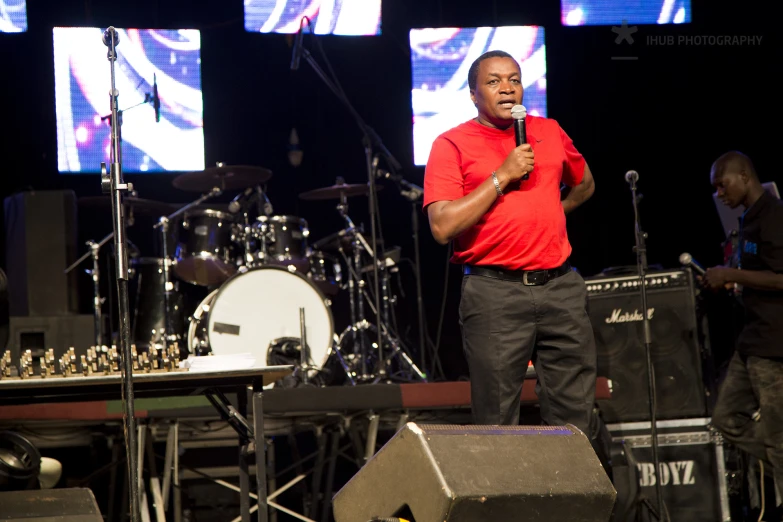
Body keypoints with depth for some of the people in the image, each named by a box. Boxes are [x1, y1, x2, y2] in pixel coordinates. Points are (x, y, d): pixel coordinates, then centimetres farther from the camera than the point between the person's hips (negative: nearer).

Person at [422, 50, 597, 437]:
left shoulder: (549, 133, 15)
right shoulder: (452, 144, 0)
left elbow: (584, 184, 34)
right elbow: (443, 227, -12)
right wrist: (502, 177, -12)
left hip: (560, 286, 5)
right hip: (495, 292, -4)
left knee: (574, 416, 5)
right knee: (498, 424, -3)